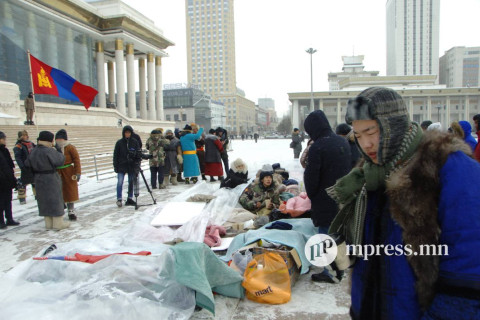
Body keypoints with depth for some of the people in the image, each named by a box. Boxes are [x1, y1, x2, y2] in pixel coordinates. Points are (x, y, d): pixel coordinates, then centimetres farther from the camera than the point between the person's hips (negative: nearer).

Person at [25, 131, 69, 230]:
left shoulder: (33, 152, 4)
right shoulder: (49, 151, -20)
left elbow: (27, 164, 10)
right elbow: (59, 161, -17)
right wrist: (57, 152, -3)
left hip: (39, 180, 7)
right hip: (51, 179, -7)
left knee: (44, 201, 14)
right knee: (55, 200, 4)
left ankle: (48, 223, 22)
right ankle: (58, 223, 10)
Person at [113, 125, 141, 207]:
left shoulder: (135, 142, 3)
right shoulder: (119, 142, 1)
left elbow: (139, 153, 7)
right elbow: (116, 154, 4)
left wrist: (137, 165, 0)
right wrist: (115, 166, -1)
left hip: (132, 165, 2)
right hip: (121, 166, -1)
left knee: (131, 182, 8)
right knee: (120, 182, -8)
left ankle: (130, 199, 19)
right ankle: (119, 199, -1)